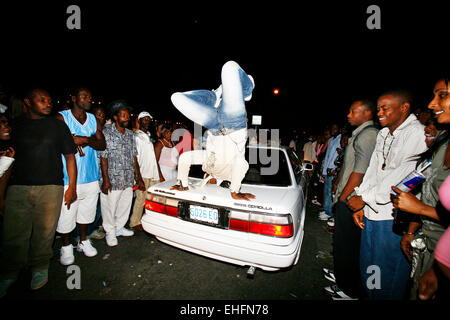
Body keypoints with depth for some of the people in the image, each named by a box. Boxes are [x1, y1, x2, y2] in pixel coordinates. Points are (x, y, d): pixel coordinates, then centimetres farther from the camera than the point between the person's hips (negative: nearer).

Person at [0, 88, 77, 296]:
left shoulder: (58, 126, 8)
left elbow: (70, 157, 6)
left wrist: (72, 187, 0)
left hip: (51, 188, -1)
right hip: (18, 187, 2)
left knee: (44, 232, 3)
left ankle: (40, 268, 23)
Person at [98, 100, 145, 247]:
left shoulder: (130, 134, 11)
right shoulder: (106, 133, -6)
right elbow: (103, 157, -9)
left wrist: (138, 178, 9)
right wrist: (106, 179, -14)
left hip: (128, 180, 5)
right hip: (112, 180, -5)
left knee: (125, 205, 15)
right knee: (110, 207, 7)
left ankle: (119, 227, 36)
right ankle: (110, 232, 27)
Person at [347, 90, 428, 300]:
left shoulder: (417, 134, -11)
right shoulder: (383, 134, 12)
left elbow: (401, 177, -19)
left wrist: (364, 198, -11)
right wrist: (360, 205, 5)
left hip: (394, 218, -7)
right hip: (371, 213, 7)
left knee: (387, 278, 8)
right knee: (366, 268, 20)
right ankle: (370, 297, 40)